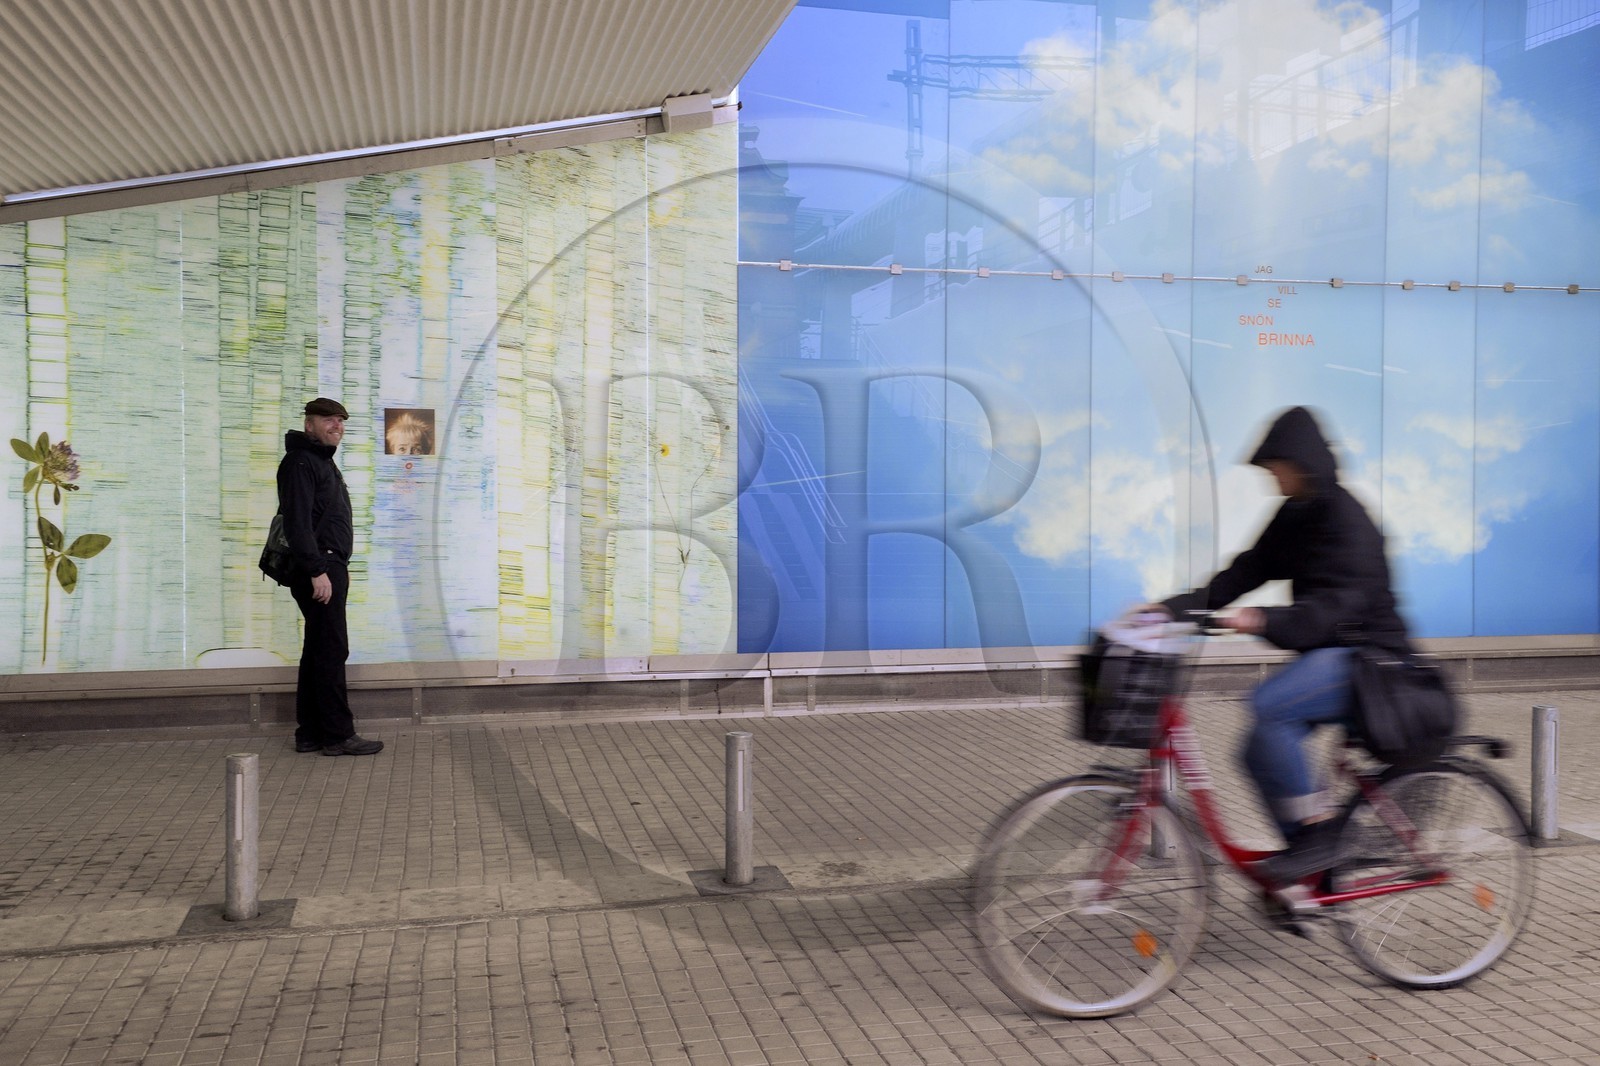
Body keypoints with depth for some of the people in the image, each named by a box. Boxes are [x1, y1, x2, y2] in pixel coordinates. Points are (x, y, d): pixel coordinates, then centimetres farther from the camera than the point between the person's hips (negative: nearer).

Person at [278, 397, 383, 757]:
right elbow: (297, 521, -19)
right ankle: (338, 735, -5)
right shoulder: (300, 461, -10)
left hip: (329, 568, 10)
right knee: (332, 650, -9)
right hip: (318, 569, -10)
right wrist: (317, 571, -23)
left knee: (319, 651, 11)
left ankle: (310, 733, 16)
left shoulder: (323, 461, 22)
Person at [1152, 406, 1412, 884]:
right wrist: (1172, 608, -9)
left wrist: (1263, 621, -46)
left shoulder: (1347, 519, -18)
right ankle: (1319, 871, 14)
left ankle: (1317, 834, -17)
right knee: (1261, 752, 1)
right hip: (1326, 656, 9)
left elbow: (1336, 604, -30)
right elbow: (1243, 575, 3)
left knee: (1267, 704, -29)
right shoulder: (1291, 517, 9)